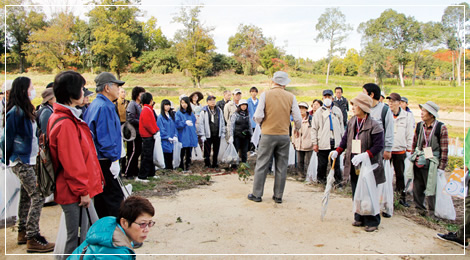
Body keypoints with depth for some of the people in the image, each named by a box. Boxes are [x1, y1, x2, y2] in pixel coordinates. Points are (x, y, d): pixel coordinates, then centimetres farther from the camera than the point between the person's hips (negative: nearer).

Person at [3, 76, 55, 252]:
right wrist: (7, 160, -3)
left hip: (29, 161, 9)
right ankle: (33, 239, -7)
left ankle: (23, 233, 26)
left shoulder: (26, 110, 12)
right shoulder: (15, 112, -15)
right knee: (37, 197, -11)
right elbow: (8, 138, -10)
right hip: (21, 162, -9)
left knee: (26, 196, 15)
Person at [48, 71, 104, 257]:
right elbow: (72, 163, -21)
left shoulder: (64, 117, 11)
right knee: (76, 237, 2)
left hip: (76, 190, 10)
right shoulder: (65, 123, -21)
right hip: (74, 192, -10)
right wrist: (83, 191, -14)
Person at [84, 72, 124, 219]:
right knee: (115, 197, -5)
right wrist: (114, 159, -17)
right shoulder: (105, 107, -16)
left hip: (96, 160, 10)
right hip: (105, 162, -10)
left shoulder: (94, 105, 15)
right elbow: (106, 137, -20)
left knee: (101, 198, 15)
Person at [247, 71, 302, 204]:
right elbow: (298, 118, -1)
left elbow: (258, 116, -11)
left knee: (262, 165, 7)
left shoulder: (265, 95, -5)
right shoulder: (291, 97, 1)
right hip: (284, 135, 2)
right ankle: (278, 196, 16)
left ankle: (257, 194, 13)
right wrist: (297, 128, 20)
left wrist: (260, 122, 11)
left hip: (268, 134, -1)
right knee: (281, 167, 9)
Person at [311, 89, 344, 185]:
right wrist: (314, 143, -2)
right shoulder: (319, 112, 3)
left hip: (336, 142, 2)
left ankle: (338, 180, 15)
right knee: (322, 164, 4)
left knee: (336, 163, 5)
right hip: (323, 143, -1)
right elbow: (314, 128, 2)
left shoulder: (337, 111, 11)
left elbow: (341, 126, 17)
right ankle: (321, 178, 21)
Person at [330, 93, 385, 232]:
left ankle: (372, 222, 16)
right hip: (354, 165, 7)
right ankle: (360, 218, 29)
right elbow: (346, 138, 13)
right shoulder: (352, 122, 6)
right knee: (356, 193, 14)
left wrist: (365, 155, -27)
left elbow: (378, 146, -16)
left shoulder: (374, 125, -15)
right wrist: (337, 151, -1)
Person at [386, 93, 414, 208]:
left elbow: (410, 134, 5)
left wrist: (409, 150, 4)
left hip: (400, 150, 1)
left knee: (400, 174, 11)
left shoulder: (407, 116, 1)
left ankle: (402, 197, 23)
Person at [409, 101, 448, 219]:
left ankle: (432, 212, 17)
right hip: (418, 162, 4)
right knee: (417, 187, 10)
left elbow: (444, 149, -6)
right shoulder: (419, 126, 5)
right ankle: (419, 209, 25)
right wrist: (412, 158, 12)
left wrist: (441, 167, -8)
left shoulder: (441, 127, -8)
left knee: (430, 189, 2)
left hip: (431, 163, -4)